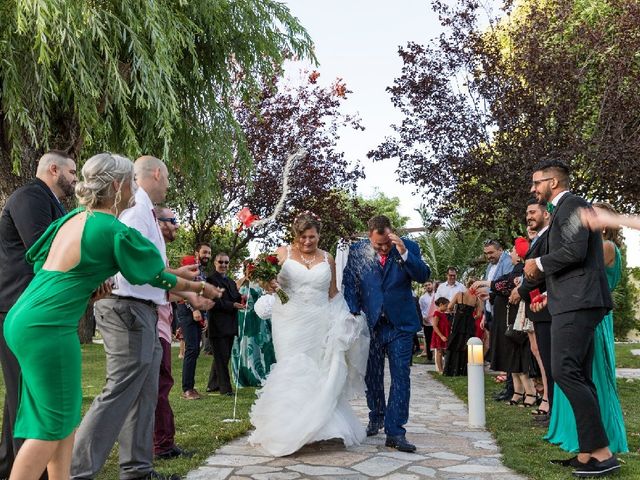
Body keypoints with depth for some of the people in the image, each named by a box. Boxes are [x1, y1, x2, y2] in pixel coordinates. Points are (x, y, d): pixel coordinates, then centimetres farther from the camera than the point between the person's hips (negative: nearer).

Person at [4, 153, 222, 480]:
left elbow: (37, 257, 21)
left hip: (22, 317, 9)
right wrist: (199, 288, 16)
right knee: (53, 422, 0)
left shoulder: (74, 218, 11)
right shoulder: (115, 231, -11)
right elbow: (156, 275, 1)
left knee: (65, 410, 16)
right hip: (48, 326, -8)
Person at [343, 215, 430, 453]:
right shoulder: (357, 251, -2)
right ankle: (376, 418, 37)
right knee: (372, 375, 14)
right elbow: (349, 284, 2)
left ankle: (395, 432, -1)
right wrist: (353, 314, -6)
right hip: (370, 323, 2)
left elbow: (423, 276, -13)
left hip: (401, 323, -1)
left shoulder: (409, 247, -4)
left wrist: (404, 252, -24)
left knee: (400, 377, -6)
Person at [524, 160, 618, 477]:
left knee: (564, 371, -14)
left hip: (576, 303, -11)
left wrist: (539, 264, -7)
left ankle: (602, 453, -12)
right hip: (575, 302, 11)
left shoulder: (570, 205, -7)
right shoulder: (565, 209, 24)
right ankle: (589, 453, 12)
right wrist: (550, 294, 21)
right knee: (577, 377, 9)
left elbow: (575, 251, -21)